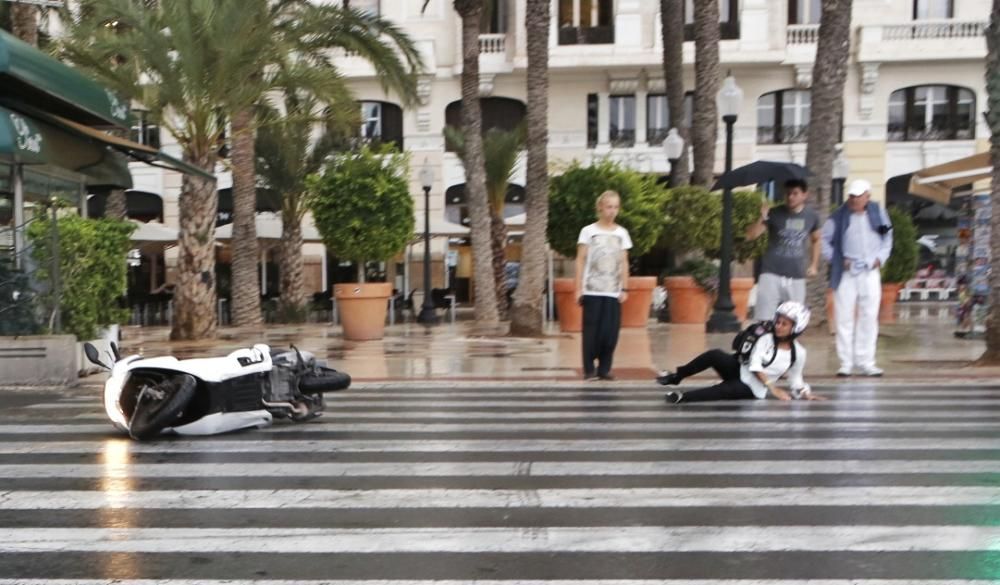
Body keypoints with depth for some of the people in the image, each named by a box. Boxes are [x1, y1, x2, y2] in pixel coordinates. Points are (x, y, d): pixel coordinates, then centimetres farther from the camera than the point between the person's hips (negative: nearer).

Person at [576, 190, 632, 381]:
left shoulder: (622, 233, 9)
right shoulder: (588, 231, 0)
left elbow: (624, 264, 10)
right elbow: (580, 261, 0)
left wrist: (624, 289, 3)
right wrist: (578, 288, -6)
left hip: (613, 292, 2)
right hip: (592, 291, -2)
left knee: (610, 331, 0)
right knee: (592, 331, -1)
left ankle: (605, 368, 11)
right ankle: (589, 369, 8)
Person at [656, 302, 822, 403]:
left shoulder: (798, 353, -3)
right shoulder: (766, 339, -3)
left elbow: (795, 379, 9)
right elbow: (755, 366, -11)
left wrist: (805, 393, -9)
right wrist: (773, 389, -19)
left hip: (752, 389, -2)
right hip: (740, 370, 2)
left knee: (726, 390, -37)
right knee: (714, 355, -29)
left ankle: (683, 397, -36)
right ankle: (676, 376, -18)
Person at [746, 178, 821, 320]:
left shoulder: (812, 216, 4)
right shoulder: (775, 213, -6)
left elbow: (816, 240, 21)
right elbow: (750, 235, -12)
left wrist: (814, 265, 13)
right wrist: (762, 219, -29)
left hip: (797, 277, 3)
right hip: (772, 274, -3)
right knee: (764, 319, -7)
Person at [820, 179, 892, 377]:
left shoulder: (878, 213, 4)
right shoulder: (839, 216, -2)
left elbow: (887, 238, 15)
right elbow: (825, 239, 4)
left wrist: (880, 258, 2)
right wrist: (835, 259, -4)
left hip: (870, 272, 2)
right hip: (846, 273, -2)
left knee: (869, 317, 4)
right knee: (845, 318, 0)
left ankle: (866, 362, 13)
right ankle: (846, 362, 7)